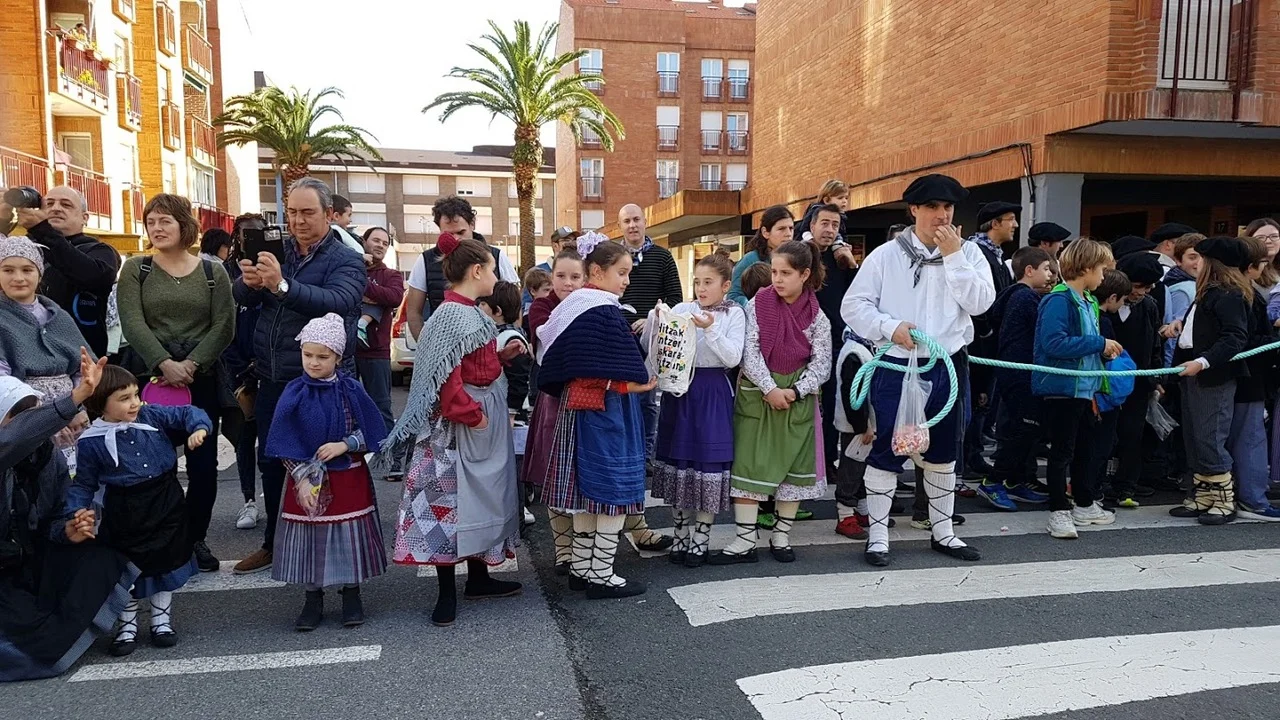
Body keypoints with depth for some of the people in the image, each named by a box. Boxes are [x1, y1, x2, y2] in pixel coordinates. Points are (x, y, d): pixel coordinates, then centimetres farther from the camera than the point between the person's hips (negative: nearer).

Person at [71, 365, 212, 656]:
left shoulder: (152, 416, -8)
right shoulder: (91, 442, -12)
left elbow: (187, 413, 0)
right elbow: (84, 484, -2)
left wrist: (198, 428, -21)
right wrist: (77, 511, -16)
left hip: (166, 505, 2)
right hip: (125, 512, -2)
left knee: (167, 564, 14)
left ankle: (161, 620, 32)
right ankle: (127, 626, 30)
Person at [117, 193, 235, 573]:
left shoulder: (213, 271, 6)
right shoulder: (136, 270, 5)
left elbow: (223, 326, -2)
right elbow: (133, 324, -6)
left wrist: (191, 364, -14)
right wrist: (164, 364, -19)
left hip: (202, 380, 1)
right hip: (151, 378, 0)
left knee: (203, 463, 3)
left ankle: (196, 538, 16)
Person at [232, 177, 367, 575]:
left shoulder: (346, 261, -7)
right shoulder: (278, 254, 9)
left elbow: (335, 302, -27)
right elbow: (242, 297, -2)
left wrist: (282, 286, -41)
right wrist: (249, 282, -26)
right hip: (272, 379, 6)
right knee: (270, 461, 15)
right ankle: (274, 542, 32)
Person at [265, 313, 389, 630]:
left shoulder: (350, 390, -5)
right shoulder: (294, 394, -6)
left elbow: (369, 432, -1)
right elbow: (284, 444, -6)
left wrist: (343, 445, -16)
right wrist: (302, 478, -12)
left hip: (349, 478, 0)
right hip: (308, 480, 0)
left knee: (349, 536, 7)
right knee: (308, 537, 7)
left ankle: (352, 595, 23)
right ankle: (313, 599, 22)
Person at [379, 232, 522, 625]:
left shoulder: (471, 313, 10)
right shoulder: (452, 316, -19)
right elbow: (447, 378, -24)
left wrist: (503, 353, 6)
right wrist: (472, 415, -20)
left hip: (485, 422, 10)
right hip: (459, 429, -10)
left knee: (481, 498, 17)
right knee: (451, 502, -1)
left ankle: (478, 577, 29)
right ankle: (447, 591, 9)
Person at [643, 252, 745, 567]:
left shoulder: (734, 314, 0)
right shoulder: (681, 309, 5)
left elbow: (733, 358, -11)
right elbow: (648, 347, 4)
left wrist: (711, 330, -21)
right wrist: (655, 319, -12)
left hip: (713, 393, -3)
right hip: (679, 389, 3)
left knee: (709, 460, 0)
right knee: (677, 458, 7)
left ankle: (701, 538, 15)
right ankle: (680, 535, 22)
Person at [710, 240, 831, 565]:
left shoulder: (816, 316, -2)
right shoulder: (757, 304, -3)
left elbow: (821, 362, -3)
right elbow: (750, 352, -8)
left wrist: (795, 392, -16)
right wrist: (769, 389, -18)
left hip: (798, 397, 1)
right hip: (757, 393, -1)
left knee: (794, 465, 6)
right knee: (749, 463, -2)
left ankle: (781, 536, 22)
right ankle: (745, 541, 5)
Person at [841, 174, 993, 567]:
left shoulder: (968, 253, 5)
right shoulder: (885, 255, -1)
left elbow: (981, 302, -9)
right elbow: (853, 305, -4)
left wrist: (953, 257, -13)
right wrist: (891, 326, -17)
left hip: (947, 367, 3)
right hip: (896, 367, -3)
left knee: (943, 450, 15)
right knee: (887, 450, 0)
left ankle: (943, 531, 30)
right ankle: (877, 534, 13)